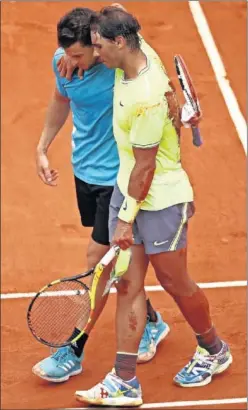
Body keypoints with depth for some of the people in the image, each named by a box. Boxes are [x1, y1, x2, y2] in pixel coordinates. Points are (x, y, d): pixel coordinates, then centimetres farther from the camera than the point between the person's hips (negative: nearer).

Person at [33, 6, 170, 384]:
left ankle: (73, 353, 8)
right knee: (112, 255, 18)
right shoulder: (63, 61, -7)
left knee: (99, 260, -1)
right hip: (85, 169, 7)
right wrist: (43, 148, 16)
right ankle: (151, 322, 39)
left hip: (117, 176, -6)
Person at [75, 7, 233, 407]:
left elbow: (145, 167, -23)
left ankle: (214, 351, 37)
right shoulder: (141, 51, -7)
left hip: (160, 200, -8)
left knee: (174, 282, 11)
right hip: (126, 189, 9)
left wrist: (127, 218, -15)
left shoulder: (145, 100, -31)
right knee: (128, 284, 6)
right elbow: (118, 15, 15)